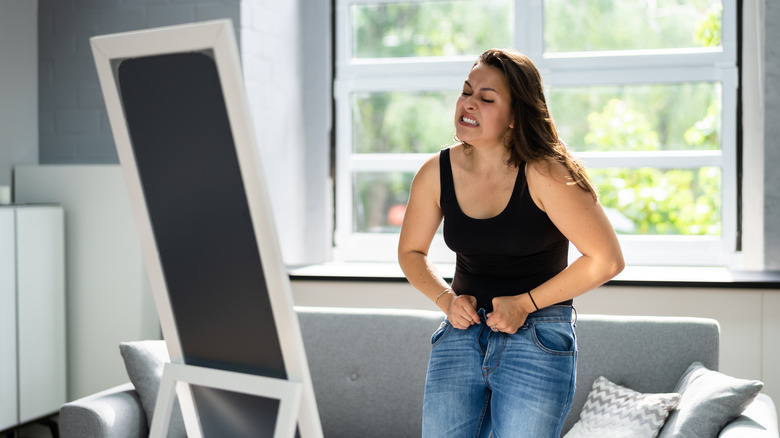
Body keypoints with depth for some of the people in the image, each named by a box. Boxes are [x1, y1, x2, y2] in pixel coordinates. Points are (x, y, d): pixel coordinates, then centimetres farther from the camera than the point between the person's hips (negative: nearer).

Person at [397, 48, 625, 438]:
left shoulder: (543, 174, -15)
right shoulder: (436, 174, -2)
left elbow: (606, 259, -13)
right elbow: (411, 251, 15)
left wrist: (525, 303, -13)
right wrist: (446, 299, -3)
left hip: (538, 339, -4)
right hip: (461, 333, 4)